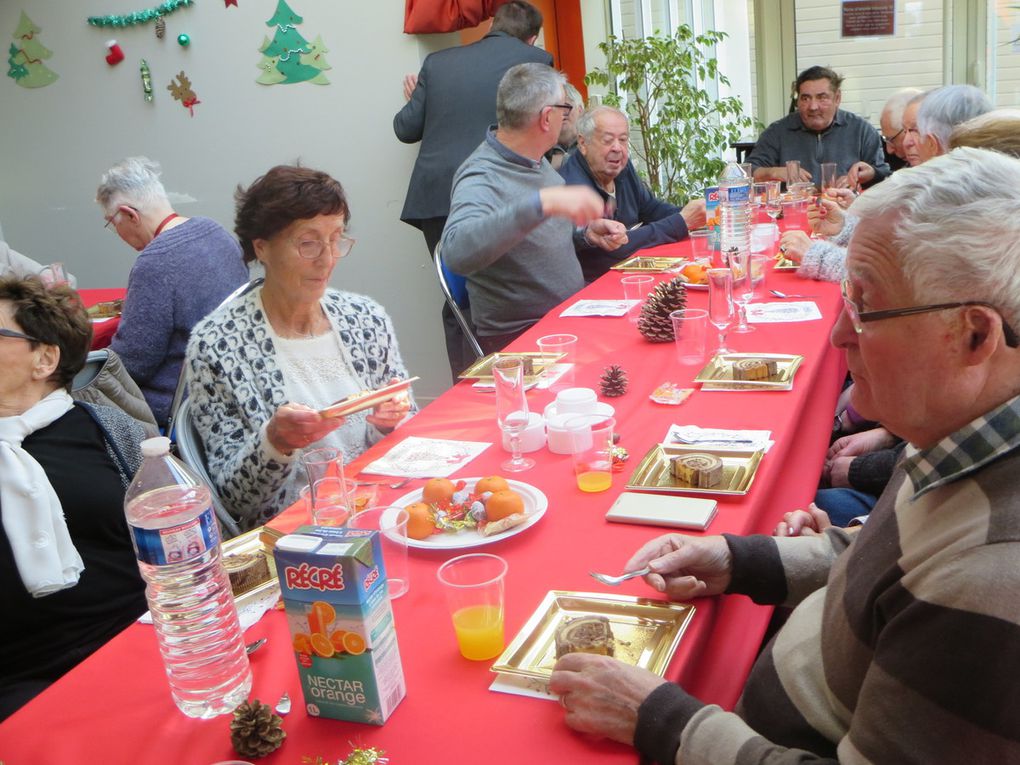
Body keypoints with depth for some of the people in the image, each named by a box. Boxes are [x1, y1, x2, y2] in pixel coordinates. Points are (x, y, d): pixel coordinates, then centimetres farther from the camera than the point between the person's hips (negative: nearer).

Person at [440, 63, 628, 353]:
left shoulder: (534, 160, 9)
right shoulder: (481, 177, -19)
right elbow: (456, 251, -39)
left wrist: (586, 231, 5)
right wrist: (544, 202, -44)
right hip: (519, 335, -8)